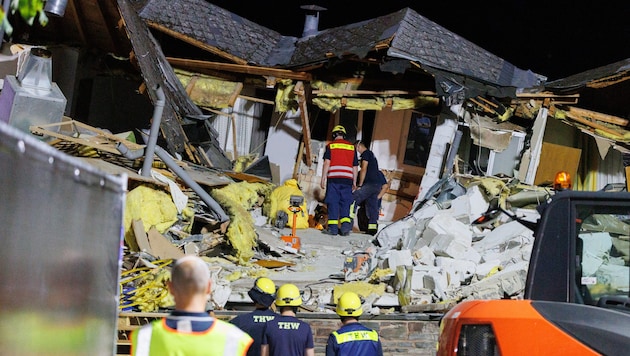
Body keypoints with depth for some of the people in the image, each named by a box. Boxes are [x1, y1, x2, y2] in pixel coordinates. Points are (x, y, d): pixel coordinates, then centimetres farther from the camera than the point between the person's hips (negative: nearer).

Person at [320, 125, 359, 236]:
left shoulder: (330, 146, 7)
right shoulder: (351, 147, 16)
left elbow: (327, 163, -3)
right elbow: (355, 166, 14)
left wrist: (323, 178, -2)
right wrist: (354, 181, 18)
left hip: (333, 178, -2)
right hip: (347, 178, 2)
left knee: (333, 202, -1)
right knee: (345, 202, 6)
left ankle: (333, 227, -6)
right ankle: (346, 225, -6)